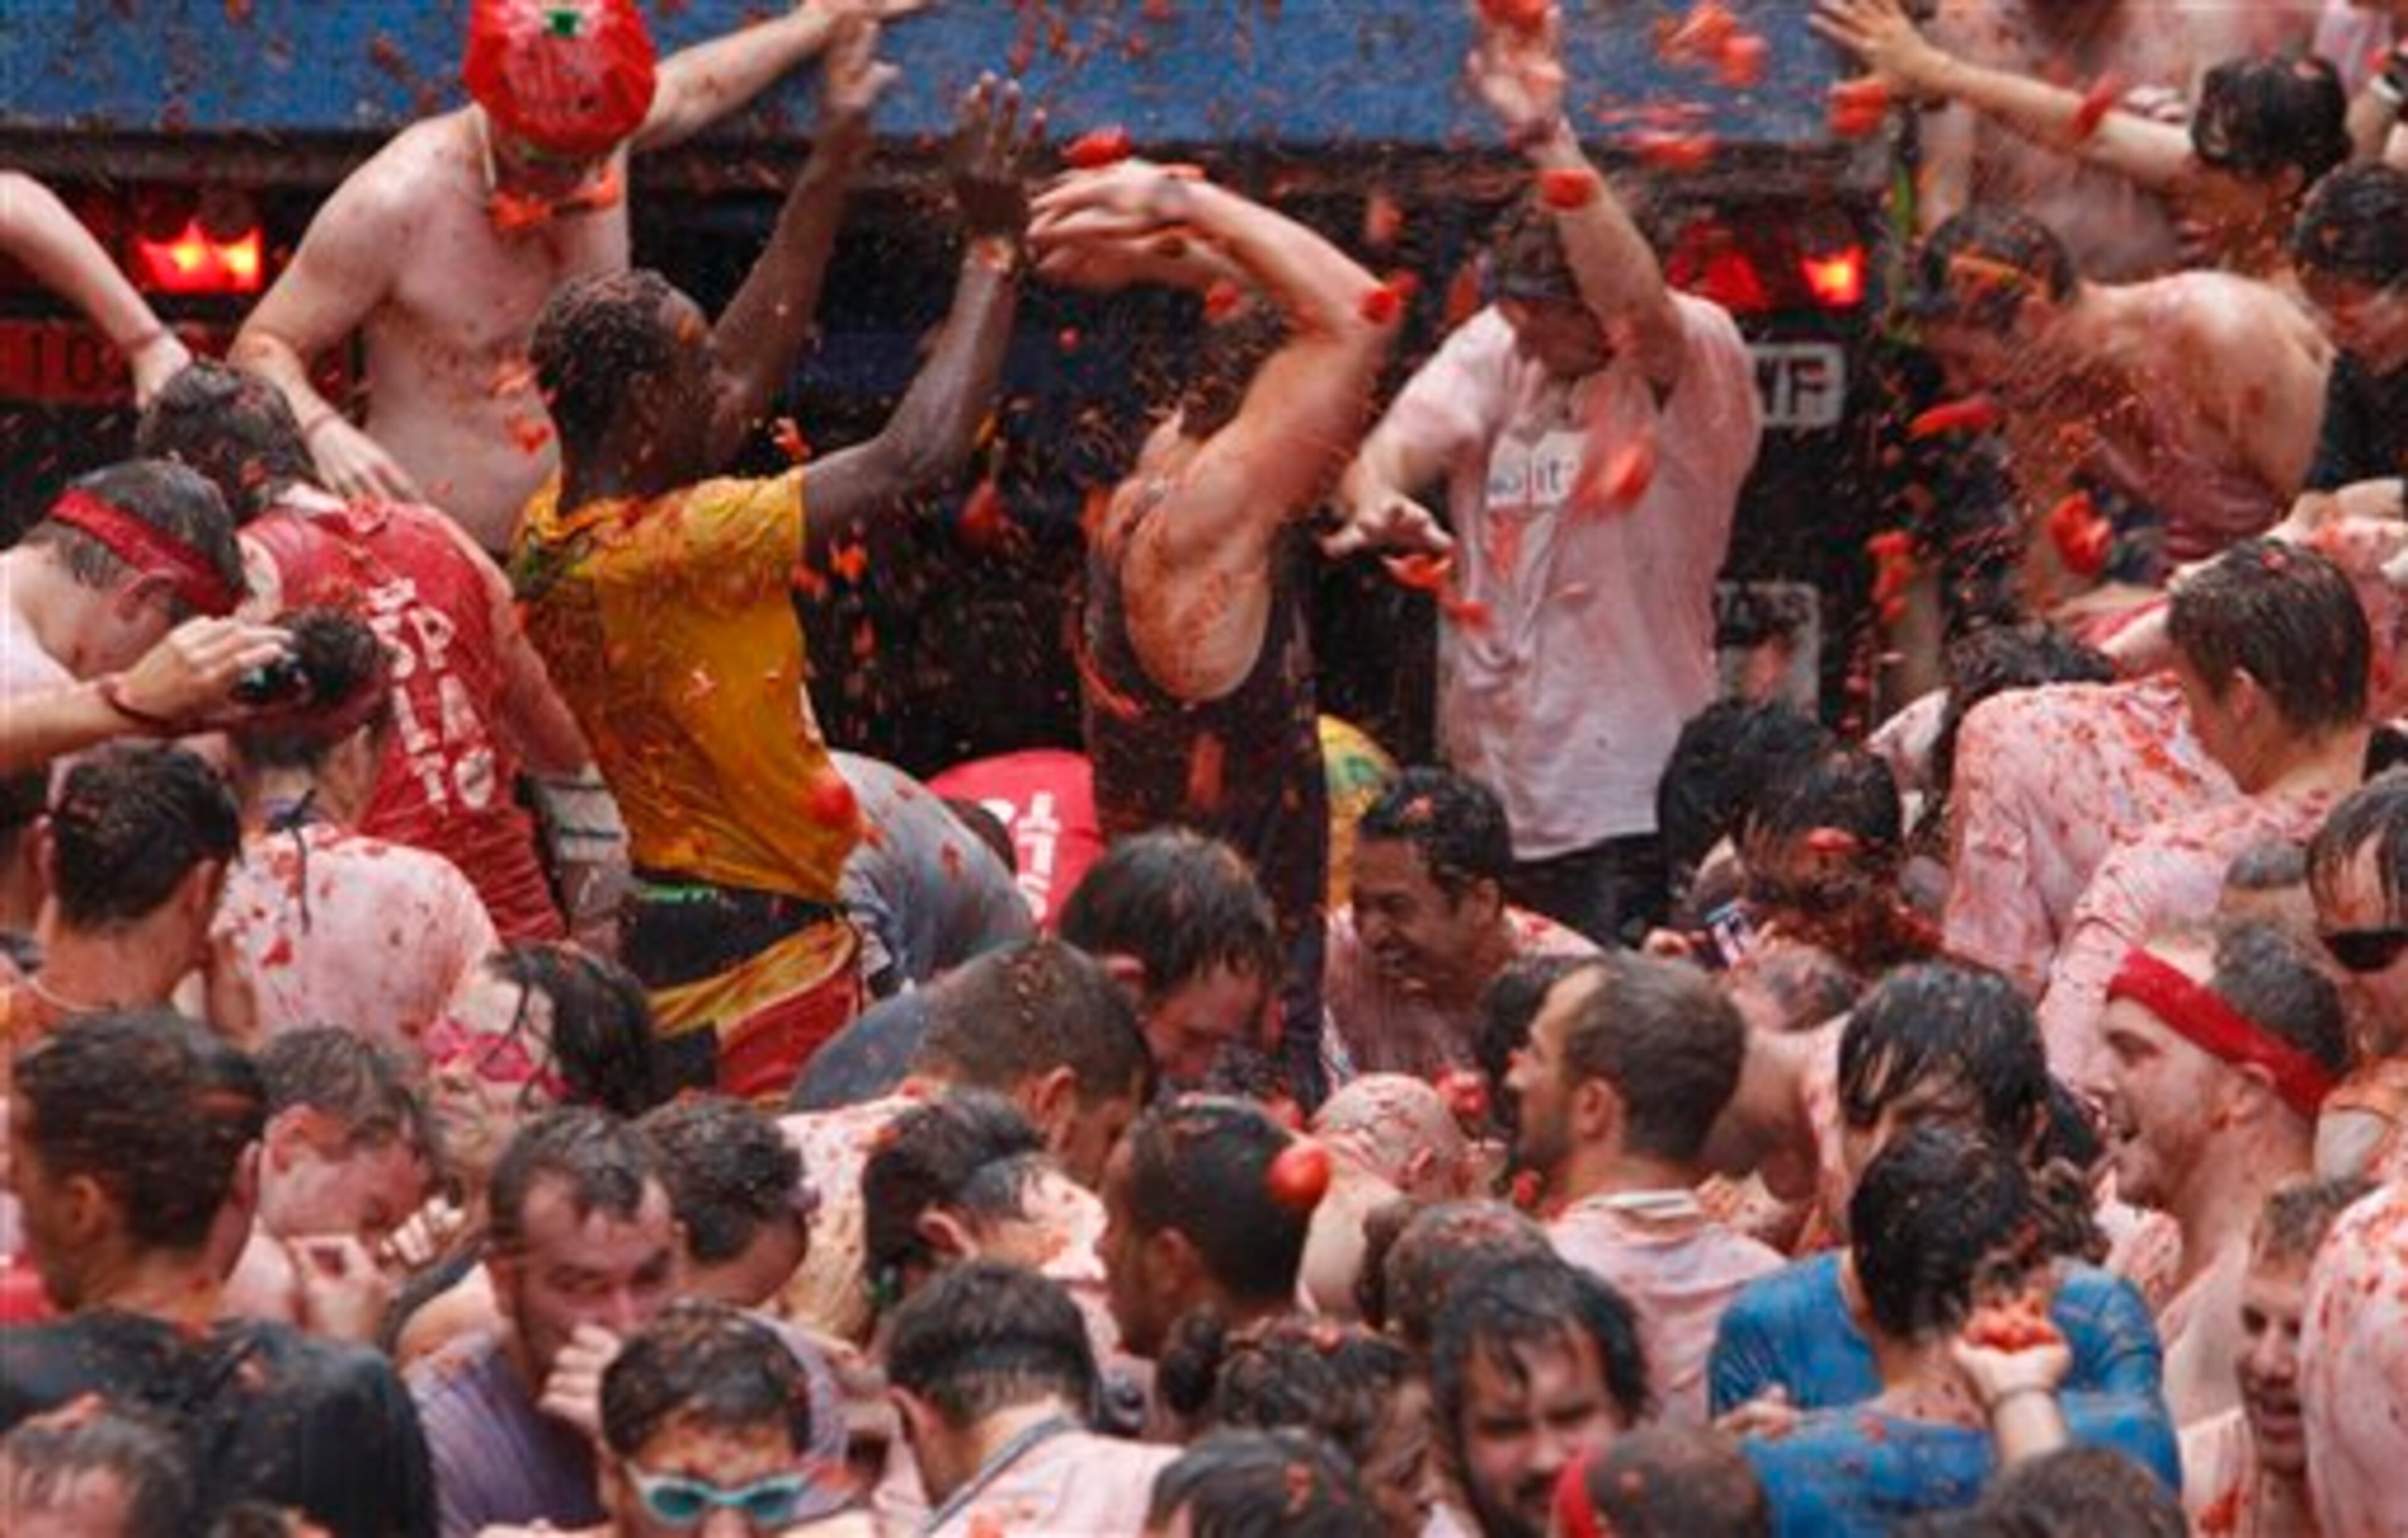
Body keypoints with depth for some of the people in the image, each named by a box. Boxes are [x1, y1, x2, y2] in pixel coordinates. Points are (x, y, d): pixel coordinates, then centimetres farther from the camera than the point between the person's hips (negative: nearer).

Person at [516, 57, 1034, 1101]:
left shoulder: (549, 536, 4)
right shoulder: (678, 547, -23)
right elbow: (915, 456, -21)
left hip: (663, 935, 10)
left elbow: (751, 369, 16)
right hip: (764, 954, -10)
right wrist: (994, 247, -12)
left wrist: (828, 173, 18)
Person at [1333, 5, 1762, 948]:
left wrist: (1551, 145, -40)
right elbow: (1397, 438, -5)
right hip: (1483, 792, 5)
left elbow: (1639, 311, -30)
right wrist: (1376, 498, -31)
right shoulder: (1497, 349, 7)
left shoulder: (1695, 365, -8)